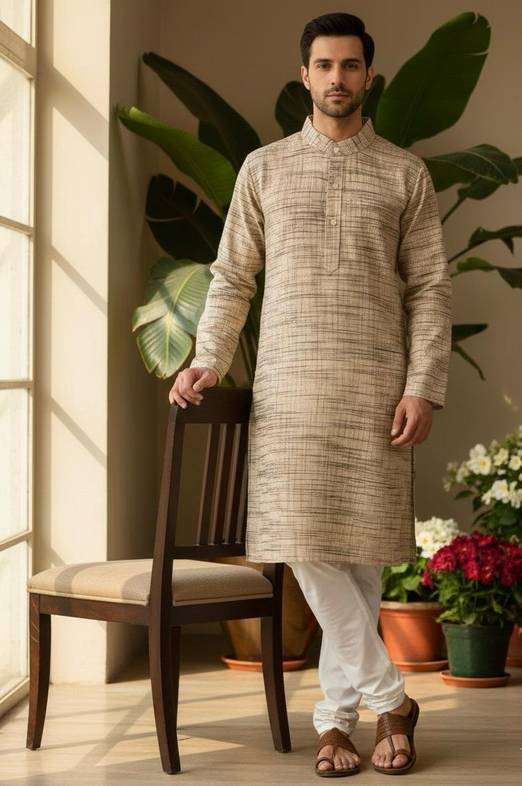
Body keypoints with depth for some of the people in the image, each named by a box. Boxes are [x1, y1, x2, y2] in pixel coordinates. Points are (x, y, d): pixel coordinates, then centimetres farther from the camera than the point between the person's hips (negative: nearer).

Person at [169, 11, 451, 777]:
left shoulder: (405, 174, 7)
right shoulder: (264, 168, 11)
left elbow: (430, 290, 4)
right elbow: (231, 277, 10)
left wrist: (423, 388, -6)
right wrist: (207, 361, -4)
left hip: (374, 387, 0)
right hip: (289, 384, 1)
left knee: (361, 551, 1)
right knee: (307, 547, -7)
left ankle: (337, 716, 11)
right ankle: (390, 698, 4)